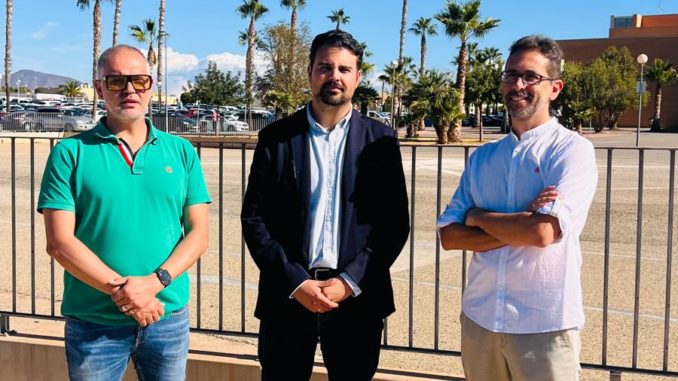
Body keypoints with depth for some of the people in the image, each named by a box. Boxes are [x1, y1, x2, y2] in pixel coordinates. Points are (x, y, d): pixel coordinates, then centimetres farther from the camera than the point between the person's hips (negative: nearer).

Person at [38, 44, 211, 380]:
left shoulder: (181, 152, 5)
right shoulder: (71, 152, -2)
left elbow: (198, 234, 1)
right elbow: (59, 242, -8)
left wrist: (154, 282, -15)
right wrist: (119, 288, -17)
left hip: (169, 318, 2)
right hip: (92, 323, -2)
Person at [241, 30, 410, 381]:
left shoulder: (380, 140, 2)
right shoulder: (276, 137, 2)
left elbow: (396, 223, 0)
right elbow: (254, 219, 0)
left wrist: (350, 282, -10)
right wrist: (295, 282, -9)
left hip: (357, 297, 0)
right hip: (287, 294, 0)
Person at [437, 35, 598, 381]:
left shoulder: (572, 150, -7)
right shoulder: (482, 157, 8)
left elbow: (543, 232, -21)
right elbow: (448, 236, 1)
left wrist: (479, 216, -4)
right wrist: (517, 228, -13)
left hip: (544, 325, -4)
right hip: (478, 317, 5)